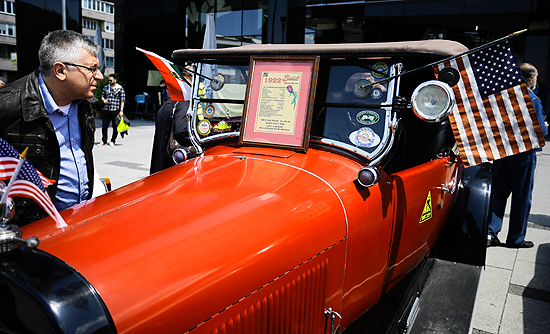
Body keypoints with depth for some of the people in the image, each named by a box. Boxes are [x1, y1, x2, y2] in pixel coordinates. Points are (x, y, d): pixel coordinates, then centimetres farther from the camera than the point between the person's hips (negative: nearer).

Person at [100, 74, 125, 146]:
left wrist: (121, 110, -9)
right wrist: (104, 100, -1)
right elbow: (102, 96, 23)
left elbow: (122, 101, -3)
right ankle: (104, 141, 15)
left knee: (115, 127, 2)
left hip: (115, 110, -4)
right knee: (104, 125, 3)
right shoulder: (106, 87, 11)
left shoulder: (120, 88, -1)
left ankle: (112, 141, 14)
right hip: (106, 110, 4)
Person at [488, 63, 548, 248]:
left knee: (499, 193, 13)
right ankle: (516, 238, 18)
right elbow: (541, 131, -12)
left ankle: (490, 232, 4)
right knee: (522, 197, 8)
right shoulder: (532, 99, -14)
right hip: (524, 154, -4)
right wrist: (545, 127, 9)